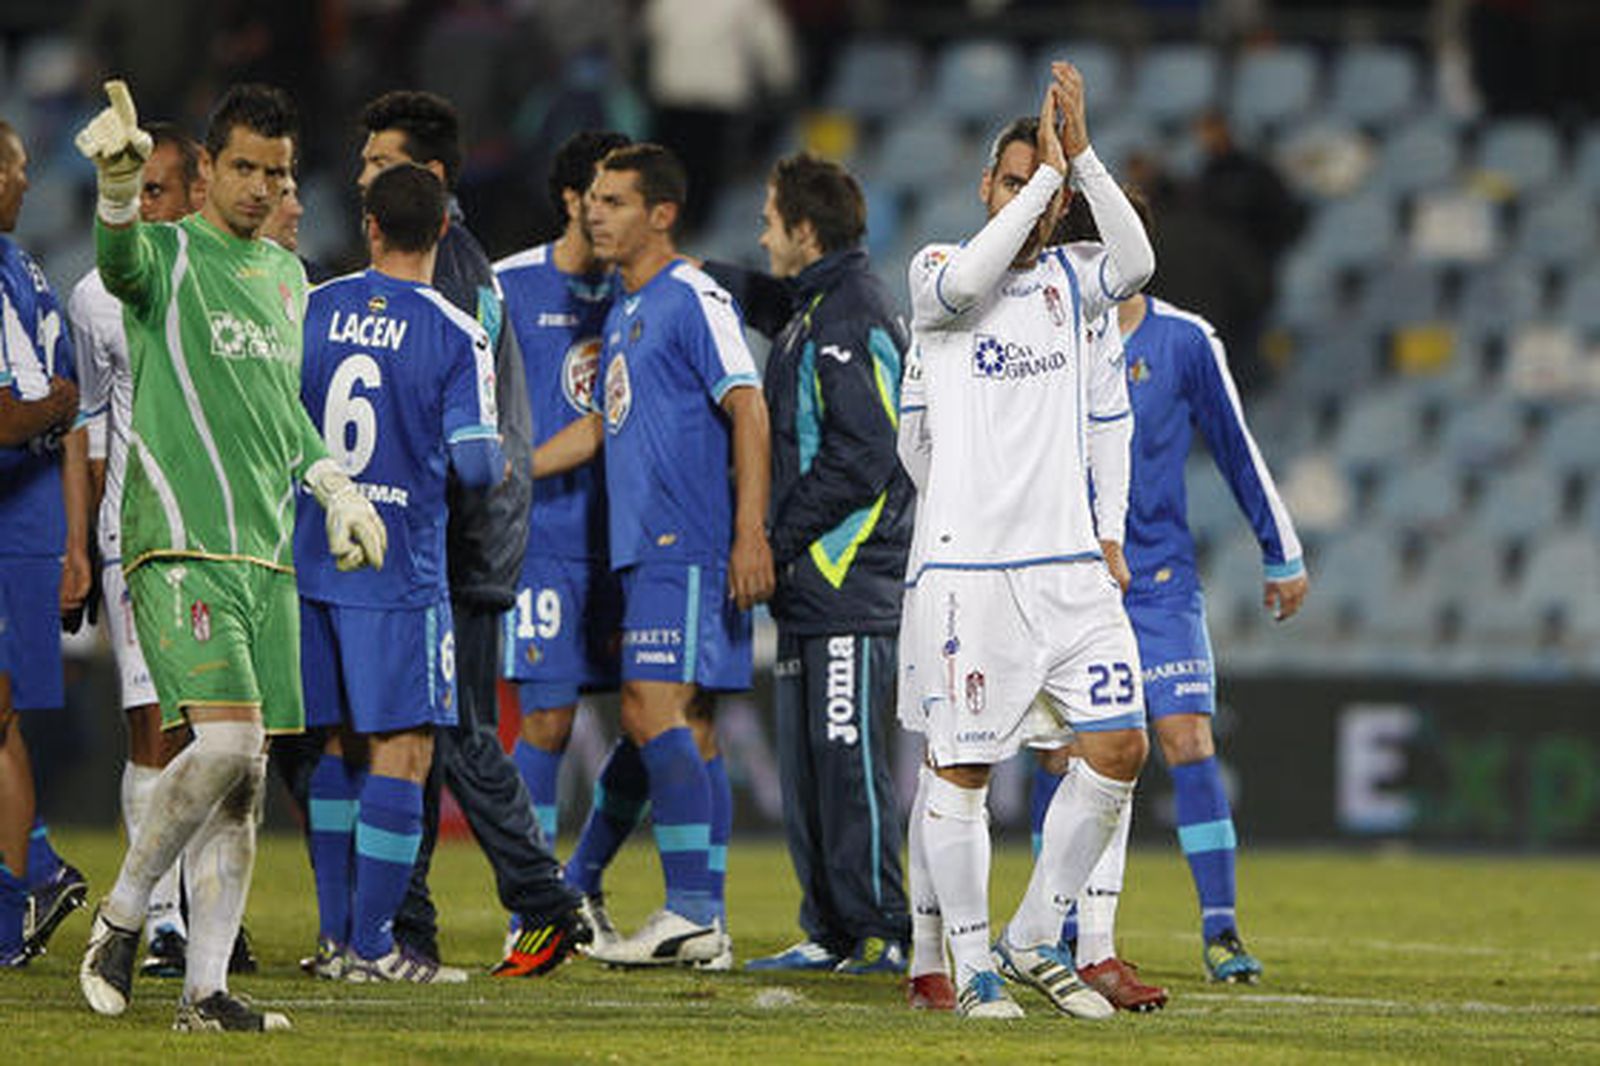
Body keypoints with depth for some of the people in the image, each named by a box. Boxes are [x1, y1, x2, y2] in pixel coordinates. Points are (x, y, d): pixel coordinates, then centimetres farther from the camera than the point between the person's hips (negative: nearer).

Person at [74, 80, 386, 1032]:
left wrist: (336, 488, 22)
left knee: (245, 784, 3)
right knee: (226, 741, -20)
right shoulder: (168, 256, -3)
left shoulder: (287, 275, 19)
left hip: (267, 553, 7)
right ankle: (123, 916, -1)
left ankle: (206, 988, 6)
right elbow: (120, 258, -28)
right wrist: (120, 182, -49)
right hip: (181, 547, -7)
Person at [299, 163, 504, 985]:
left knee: (336, 747, 14)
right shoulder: (454, 336, -9)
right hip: (399, 574, -5)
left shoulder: (311, 311, 2)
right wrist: (500, 467, 9)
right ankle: (372, 944, -4)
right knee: (401, 750, 0)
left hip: (311, 559, 5)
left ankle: (337, 935, 16)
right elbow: (476, 463, -14)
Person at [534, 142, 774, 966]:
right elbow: (601, 425, 28)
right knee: (685, 726, 7)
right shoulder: (623, 311, 20)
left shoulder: (693, 299, -7)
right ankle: (706, 923, 7)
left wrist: (750, 533, -19)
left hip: (687, 547, -9)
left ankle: (691, 913, -16)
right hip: (643, 548, 9)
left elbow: (748, 411, -13)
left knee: (654, 710, -15)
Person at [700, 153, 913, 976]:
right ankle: (830, 933, 12)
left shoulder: (854, 317, -14)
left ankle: (880, 933, -7)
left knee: (848, 756, -9)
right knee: (805, 762, 9)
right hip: (810, 582, 10)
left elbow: (864, 458, -20)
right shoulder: (813, 309, 15)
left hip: (851, 578, -10)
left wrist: (780, 537, -16)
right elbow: (772, 300, 41)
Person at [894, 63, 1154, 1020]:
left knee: (1119, 750, -1)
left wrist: (1081, 157, -17)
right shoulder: (940, 274, 0)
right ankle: (972, 967, 7)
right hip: (966, 569, -4)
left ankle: (1035, 943, 11)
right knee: (961, 767, -2)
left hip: (1070, 566, 4)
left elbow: (1137, 265, -10)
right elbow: (965, 281, -25)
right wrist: (1048, 168, -21)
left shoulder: (1069, 283, 11)